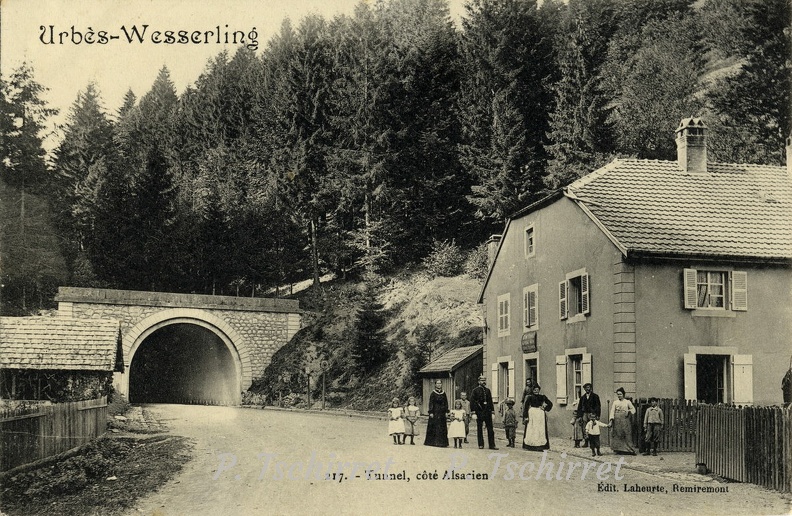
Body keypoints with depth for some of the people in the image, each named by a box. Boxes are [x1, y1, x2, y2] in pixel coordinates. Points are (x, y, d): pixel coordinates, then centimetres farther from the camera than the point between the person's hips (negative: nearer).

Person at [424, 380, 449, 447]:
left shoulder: (443, 393, 9)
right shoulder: (433, 393, -3)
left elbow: (446, 403, 12)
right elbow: (431, 403, -6)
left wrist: (446, 411, 5)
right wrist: (431, 412, -13)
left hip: (442, 412, 4)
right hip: (435, 412, -4)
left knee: (442, 427, 3)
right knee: (434, 426, -4)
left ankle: (442, 442, 7)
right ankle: (432, 442, 1)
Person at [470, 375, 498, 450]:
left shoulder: (487, 390, 13)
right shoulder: (475, 391, 0)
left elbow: (490, 401, 15)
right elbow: (472, 402, -4)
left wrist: (492, 411, 9)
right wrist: (473, 412, -11)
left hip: (487, 412, 4)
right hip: (479, 412, -4)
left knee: (490, 429, 1)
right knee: (479, 429, 3)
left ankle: (492, 445, 4)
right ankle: (481, 444, 10)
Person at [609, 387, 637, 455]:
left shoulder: (627, 402, 10)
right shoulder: (615, 402, 12)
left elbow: (633, 409, 12)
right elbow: (612, 411, 4)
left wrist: (629, 411, -10)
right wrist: (611, 420, -8)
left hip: (625, 419, -1)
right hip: (617, 420, 1)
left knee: (627, 434, -7)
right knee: (617, 434, -4)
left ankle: (628, 450, -7)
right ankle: (618, 449, -2)